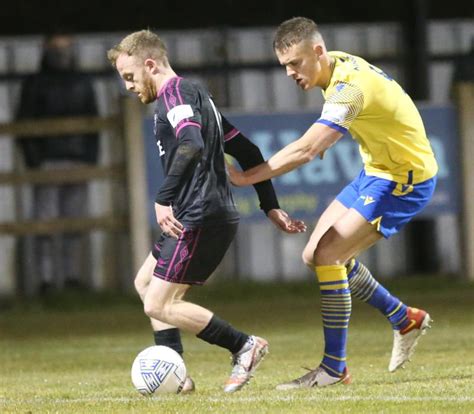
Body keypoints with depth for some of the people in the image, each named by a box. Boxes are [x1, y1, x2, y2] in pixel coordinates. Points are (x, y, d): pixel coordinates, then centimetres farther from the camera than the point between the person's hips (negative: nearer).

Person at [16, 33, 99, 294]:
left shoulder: (82, 84, 15)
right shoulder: (35, 84, 5)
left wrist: (92, 160, 6)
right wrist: (33, 162, -9)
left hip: (77, 160, 4)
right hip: (47, 162, -4)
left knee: (76, 220, -1)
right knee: (46, 219, -9)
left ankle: (72, 275, 2)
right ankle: (45, 279, -11)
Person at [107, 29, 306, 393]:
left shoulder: (175, 94, -9)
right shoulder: (196, 95, 22)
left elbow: (191, 146, -29)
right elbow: (248, 152, 22)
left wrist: (164, 199, -32)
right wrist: (271, 208, 21)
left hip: (200, 218, -11)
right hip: (202, 216, 11)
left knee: (158, 305, -8)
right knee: (145, 282, 20)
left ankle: (244, 346, -4)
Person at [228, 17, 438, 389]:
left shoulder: (349, 87, -29)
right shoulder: (339, 64, 0)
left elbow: (305, 151, -36)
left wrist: (247, 177, -34)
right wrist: (324, 140, 9)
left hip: (404, 179, -10)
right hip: (376, 171, 10)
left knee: (326, 256, -18)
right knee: (316, 255, 9)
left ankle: (334, 368, -12)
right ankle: (405, 319, 23)